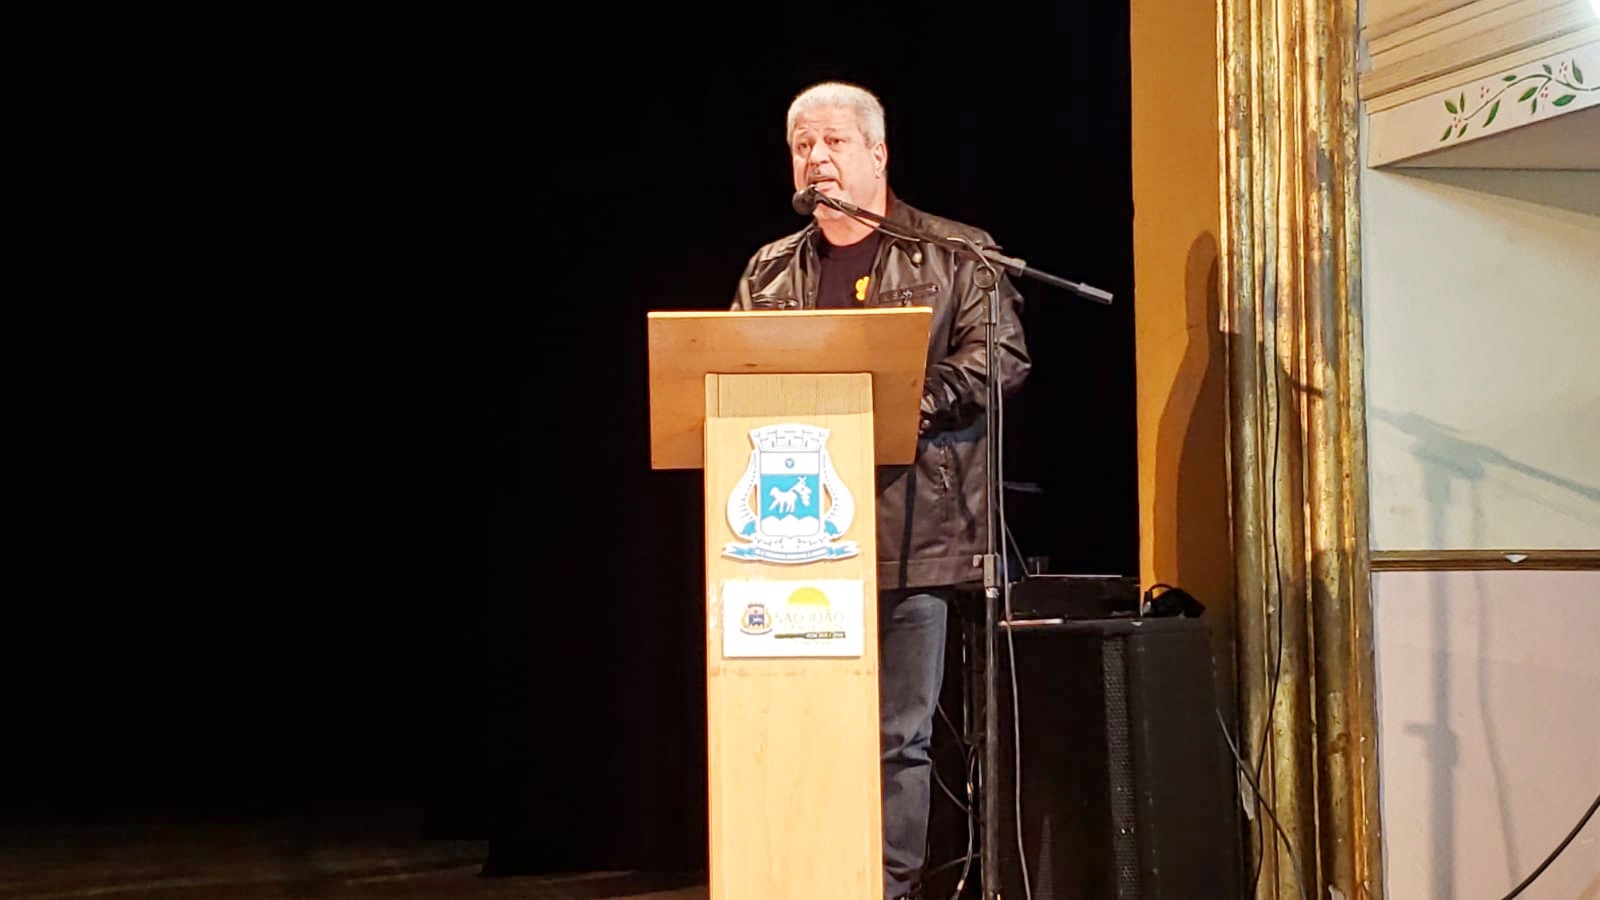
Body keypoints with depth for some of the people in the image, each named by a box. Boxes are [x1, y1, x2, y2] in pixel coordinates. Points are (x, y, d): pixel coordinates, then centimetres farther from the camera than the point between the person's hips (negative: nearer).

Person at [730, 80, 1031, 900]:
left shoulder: (953, 255, 7)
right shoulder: (770, 273, 19)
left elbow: (1002, 353, -4)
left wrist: (905, 403, -16)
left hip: (910, 532, -3)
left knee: (900, 735, -1)